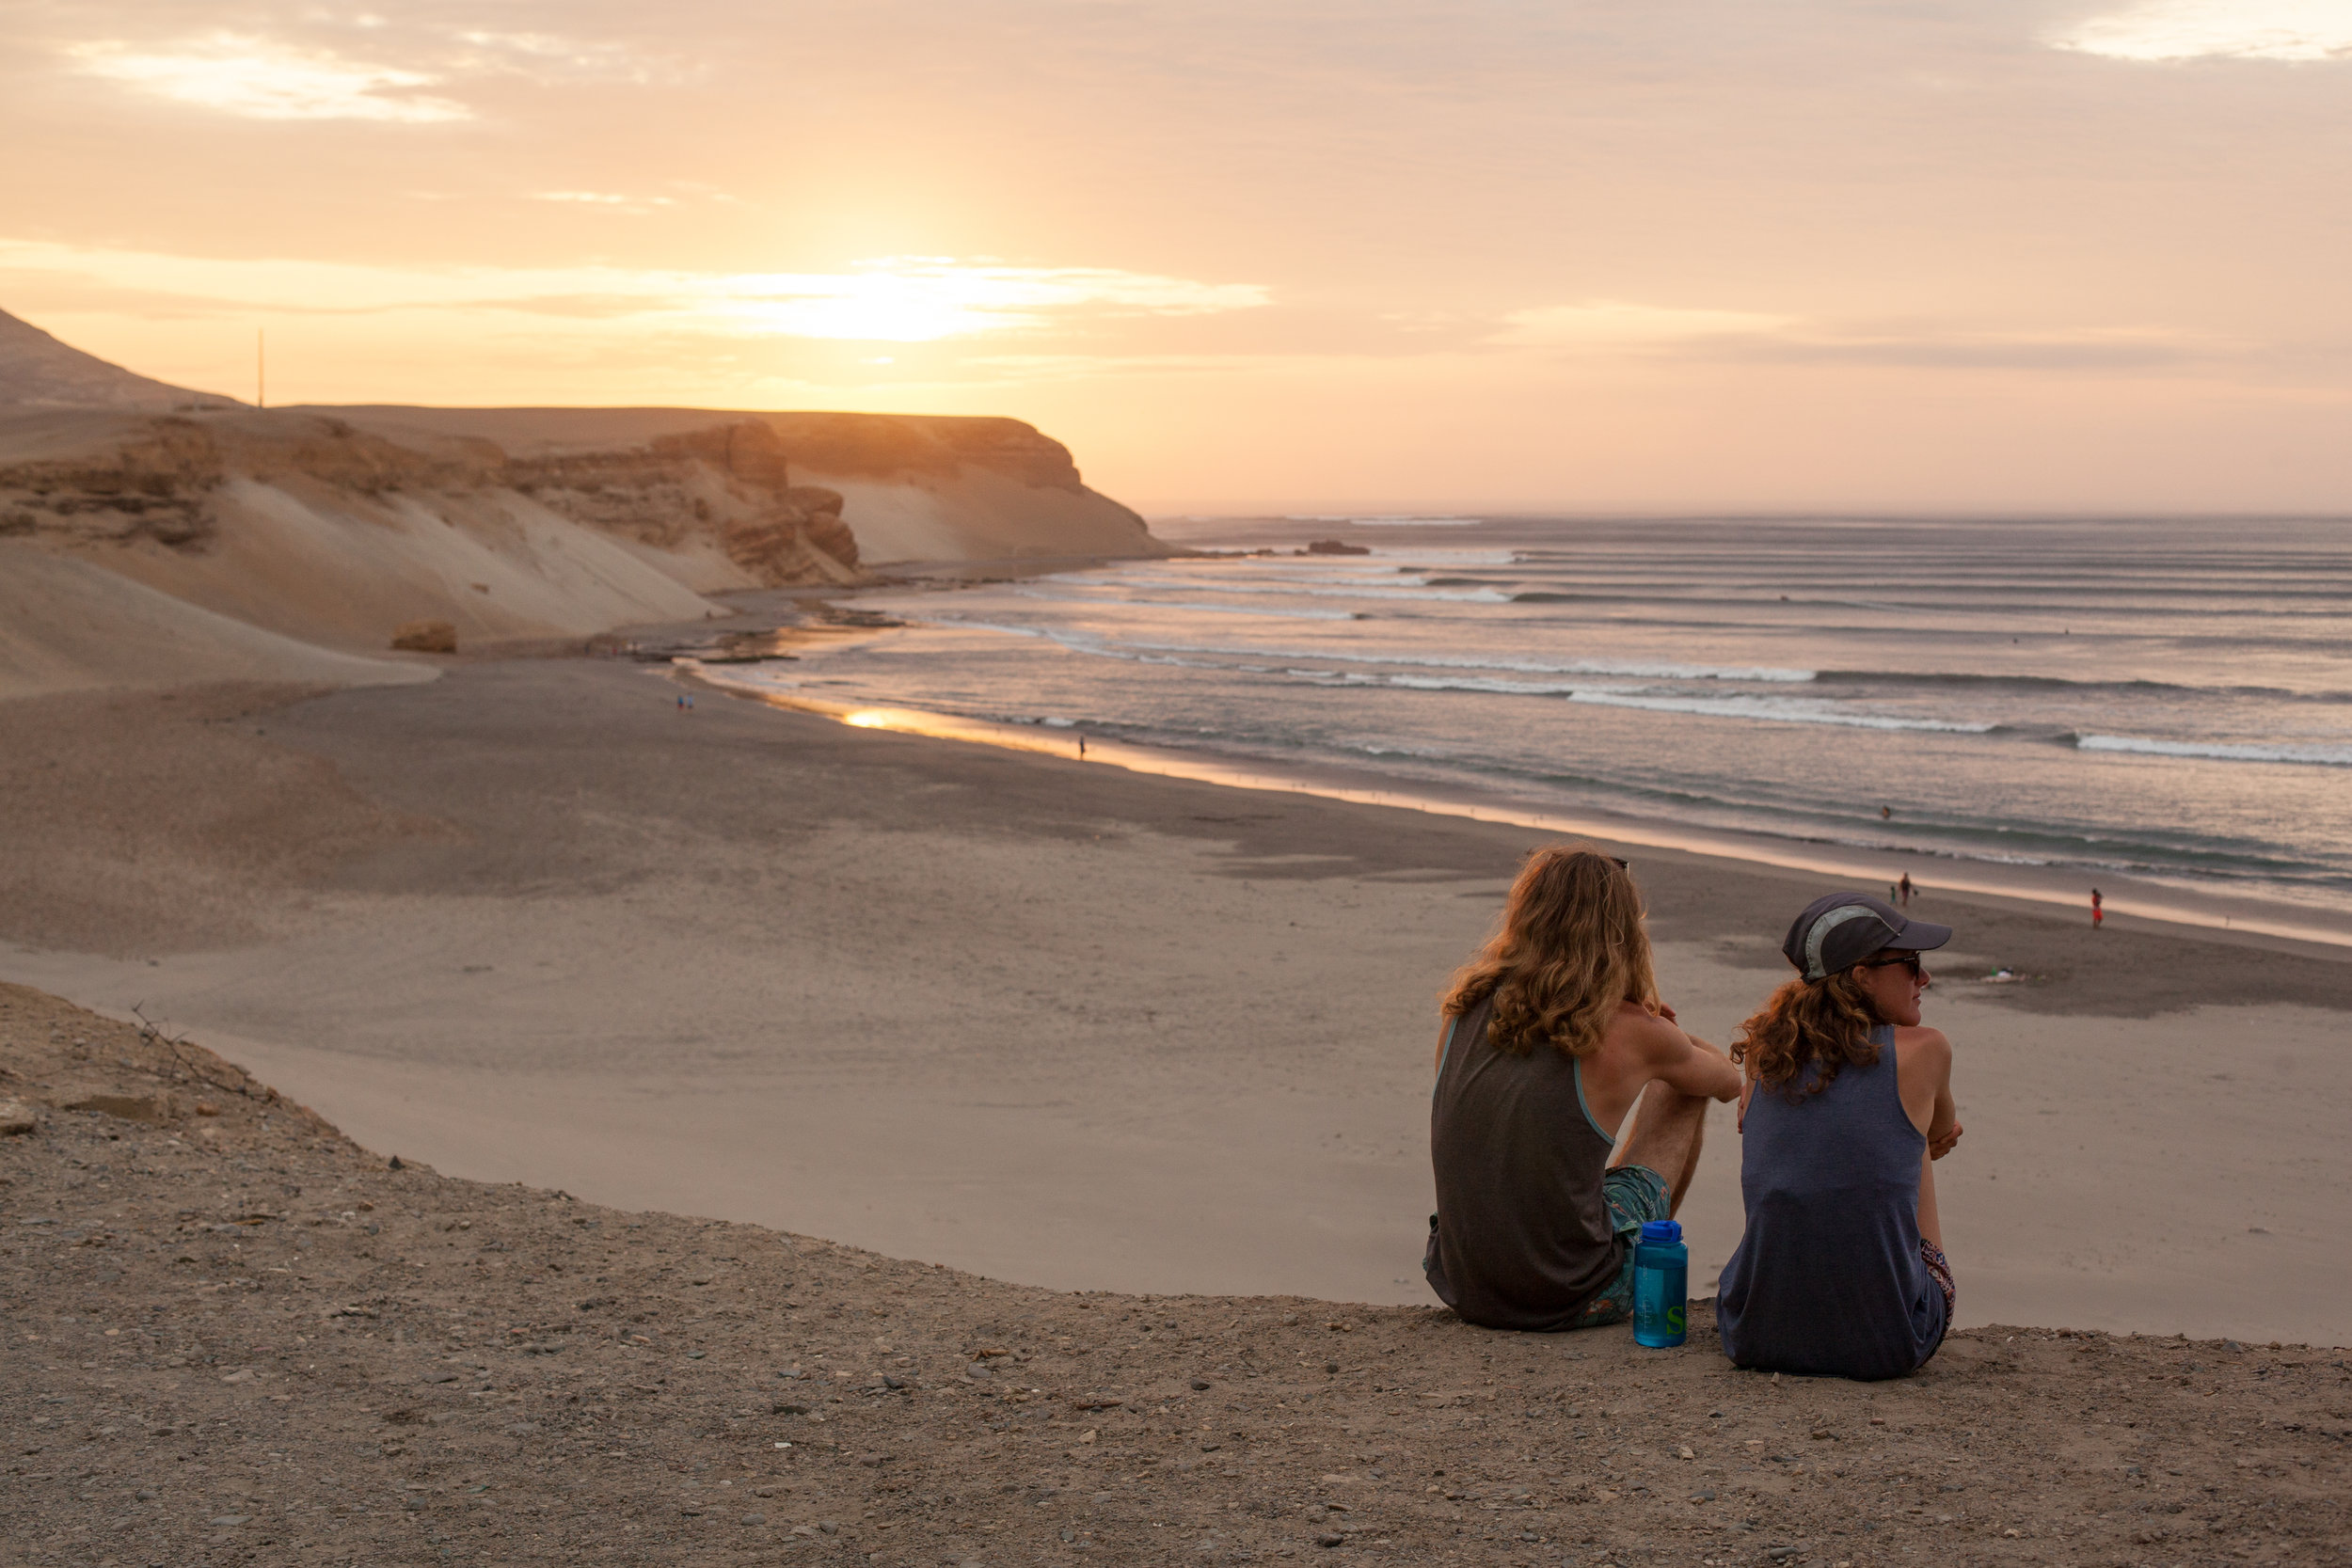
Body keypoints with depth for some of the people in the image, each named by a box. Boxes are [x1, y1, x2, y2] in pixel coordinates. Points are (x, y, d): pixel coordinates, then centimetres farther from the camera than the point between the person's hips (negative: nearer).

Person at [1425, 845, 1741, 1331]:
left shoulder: (1466, 1004, 1)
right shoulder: (1628, 1031, -10)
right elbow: (1728, 1080, 12)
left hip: (1462, 1287, 5)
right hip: (1569, 1300, -5)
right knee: (1680, 1087, 16)